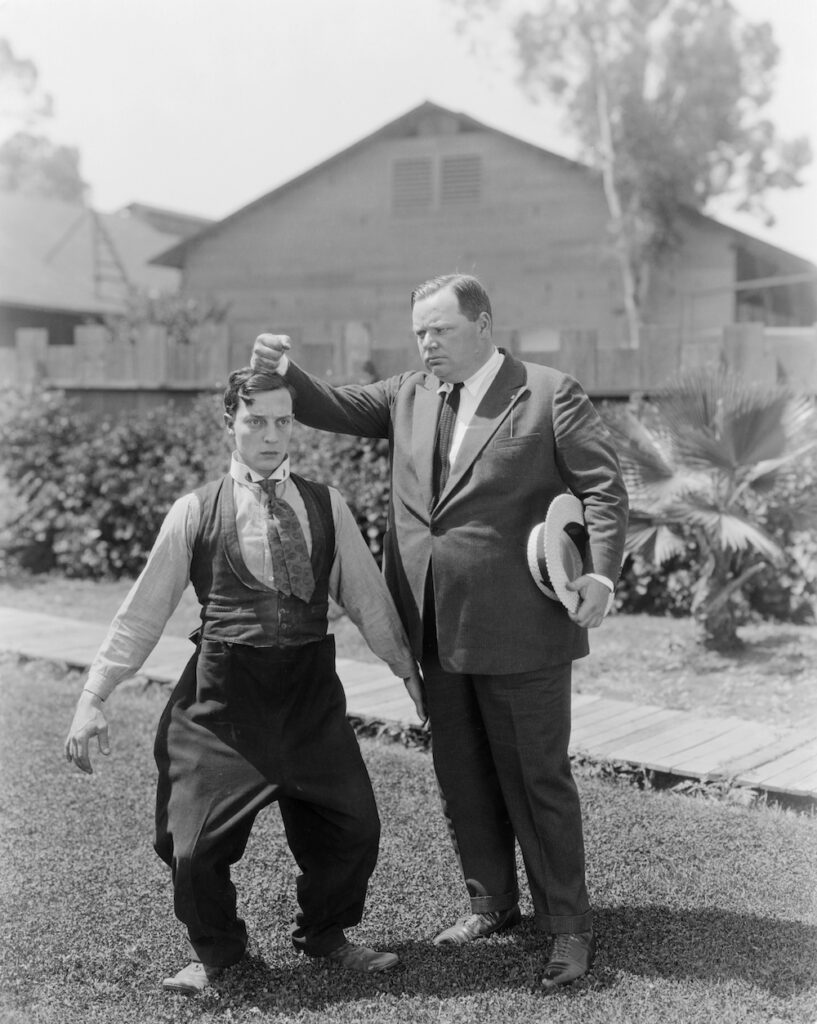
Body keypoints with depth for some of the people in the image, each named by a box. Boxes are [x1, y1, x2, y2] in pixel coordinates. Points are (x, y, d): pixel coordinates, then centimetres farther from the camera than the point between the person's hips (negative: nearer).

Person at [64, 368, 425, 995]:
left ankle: (326, 935, 33)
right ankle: (215, 951, 29)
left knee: (352, 825, 4)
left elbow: (367, 597, 13)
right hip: (223, 694, -2)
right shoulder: (196, 512, 1)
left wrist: (409, 670, 14)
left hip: (311, 690, 2)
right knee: (197, 839, -2)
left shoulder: (327, 506, 7)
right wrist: (93, 698, 1)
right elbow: (143, 613, 3)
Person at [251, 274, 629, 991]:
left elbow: (605, 483, -8)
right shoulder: (409, 395, 10)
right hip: (438, 628, 6)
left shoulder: (551, 394, -5)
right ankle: (492, 902, 34)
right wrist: (285, 374, -12)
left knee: (537, 777, 4)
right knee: (462, 777, 16)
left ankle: (568, 926, 18)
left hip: (520, 629, -5)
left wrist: (601, 571, -19)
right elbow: (336, 409, 7)